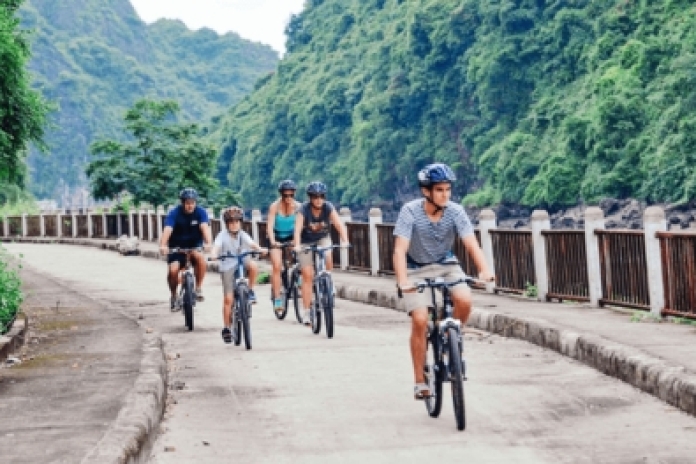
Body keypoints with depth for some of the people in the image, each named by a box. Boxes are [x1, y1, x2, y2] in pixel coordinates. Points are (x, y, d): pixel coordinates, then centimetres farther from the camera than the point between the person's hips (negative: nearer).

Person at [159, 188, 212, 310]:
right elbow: (167, 230, -31)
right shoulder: (175, 213, -16)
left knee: (200, 258, -32)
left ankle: (198, 288, -15)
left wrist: (208, 243, -49)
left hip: (194, 246, 0)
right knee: (173, 270, -22)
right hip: (177, 247, 0)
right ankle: (174, 295, 6)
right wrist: (163, 245, -50)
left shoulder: (200, 212, -12)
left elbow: (205, 227, -29)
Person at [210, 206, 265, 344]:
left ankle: (251, 291, -8)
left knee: (253, 266, -32)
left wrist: (260, 249, -35)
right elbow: (217, 246, -23)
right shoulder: (223, 235, -7)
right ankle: (226, 328, 4)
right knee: (228, 299, -6)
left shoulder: (242, 235, 1)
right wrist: (214, 254, -44)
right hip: (228, 268, -2)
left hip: (242, 264, 2)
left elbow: (251, 243, -15)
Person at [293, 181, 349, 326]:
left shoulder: (328, 208, -21)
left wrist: (344, 241, -46)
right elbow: (298, 229, -37)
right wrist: (297, 246, -53)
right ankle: (306, 312, -2)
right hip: (306, 242, -2)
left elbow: (339, 225, -30)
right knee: (308, 275, -7)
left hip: (323, 239, 2)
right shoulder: (304, 210, -26)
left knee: (328, 259, -30)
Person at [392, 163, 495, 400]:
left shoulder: (455, 211, -18)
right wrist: (402, 282, -46)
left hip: (446, 265, 2)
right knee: (420, 321, -17)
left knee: (464, 301, -25)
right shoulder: (410, 211, -24)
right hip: (417, 268, -2)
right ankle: (420, 381, -4)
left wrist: (484, 270, -45)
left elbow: (471, 244, -27)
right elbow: (400, 250, -31)